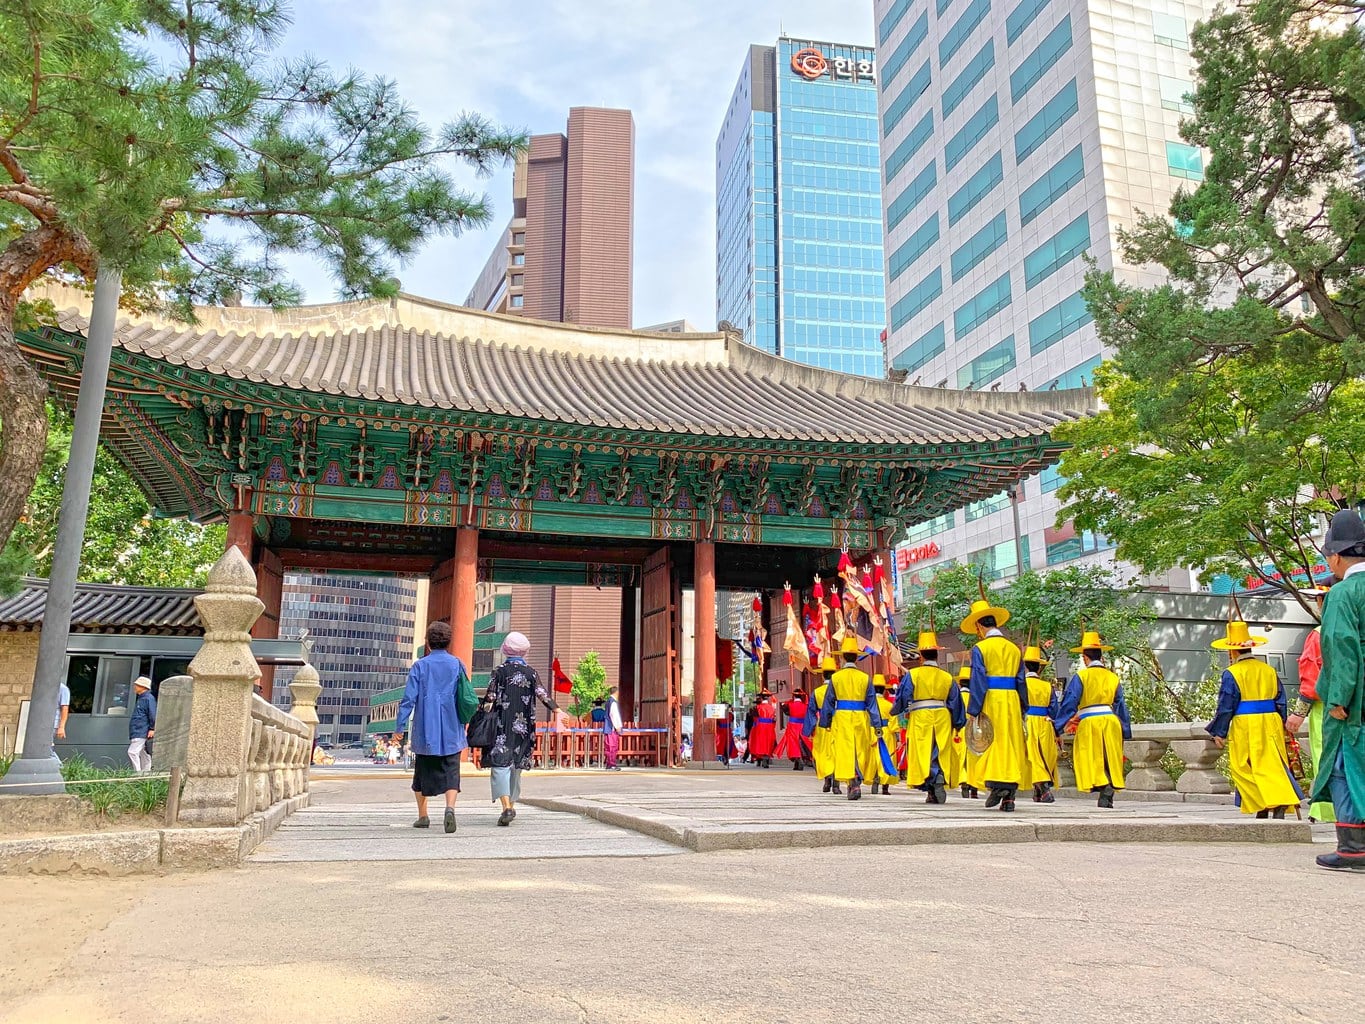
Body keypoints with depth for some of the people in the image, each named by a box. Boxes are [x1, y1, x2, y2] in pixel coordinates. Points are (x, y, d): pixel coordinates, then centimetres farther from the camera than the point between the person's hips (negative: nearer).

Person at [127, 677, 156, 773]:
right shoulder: (139, 698, 20)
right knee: (144, 754, 11)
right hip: (136, 732, 10)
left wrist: (152, 729, -19)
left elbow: (153, 715, -17)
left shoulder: (149, 698, -12)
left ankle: (138, 773, -18)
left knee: (132, 752, -17)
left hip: (142, 732, -10)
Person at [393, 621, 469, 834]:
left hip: (425, 731, 0)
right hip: (451, 733, 0)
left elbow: (408, 698, -6)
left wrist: (399, 727, 0)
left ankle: (423, 816, 22)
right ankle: (450, 808, -24)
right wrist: (462, 724, 17)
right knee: (451, 774, -1)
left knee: (422, 774, 16)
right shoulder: (458, 665, 2)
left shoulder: (420, 666, -1)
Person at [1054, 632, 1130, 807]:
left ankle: (1103, 786, -18)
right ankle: (1108, 797, 5)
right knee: (1110, 760, 11)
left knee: (1093, 760, 3)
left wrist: (1057, 728, -2)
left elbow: (1068, 703, -6)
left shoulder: (1081, 676, -2)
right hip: (1111, 721, 4)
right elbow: (1121, 706, 15)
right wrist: (1125, 732, 23)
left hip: (1089, 722, -4)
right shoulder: (1113, 677, 11)